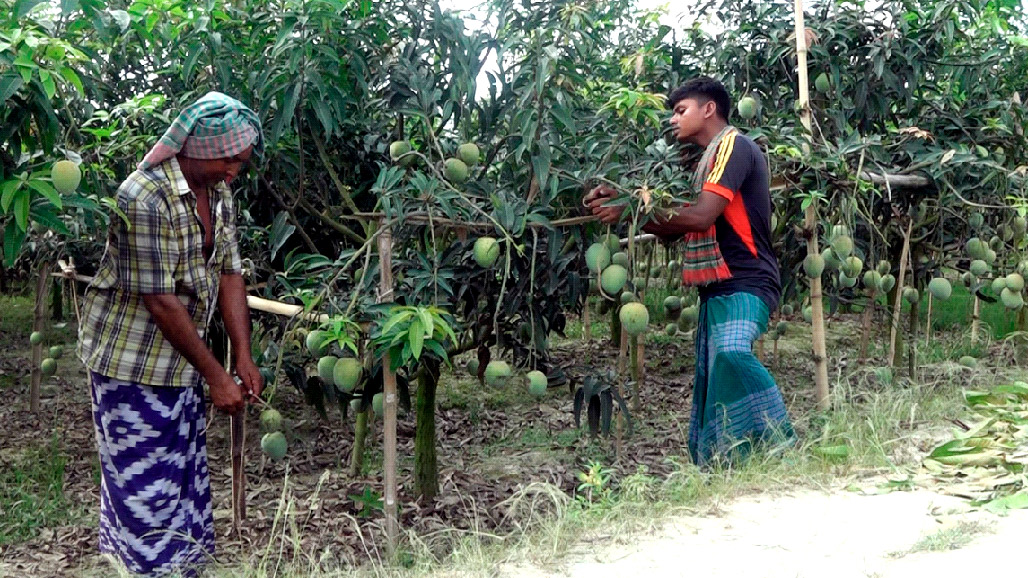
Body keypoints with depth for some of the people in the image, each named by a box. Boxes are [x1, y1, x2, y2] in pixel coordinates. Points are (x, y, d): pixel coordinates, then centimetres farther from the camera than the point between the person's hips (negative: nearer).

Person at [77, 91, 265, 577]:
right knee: (144, 483, 0)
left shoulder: (218, 194, 3)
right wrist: (216, 376, -19)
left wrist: (243, 358, -3)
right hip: (132, 361, -8)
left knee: (186, 476, 16)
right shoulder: (146, 198, -25)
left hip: (181, 361, 8)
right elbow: (160, 301, -24)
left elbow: (229, 274, 5)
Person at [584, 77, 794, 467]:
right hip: (718, 288, 10)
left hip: (743, 285, -10)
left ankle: (781, 447, -30)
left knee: (731, 353, -34)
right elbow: (676, 229, 20)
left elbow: (701, 216, -18)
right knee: (710, 392, 6)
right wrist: (618, 204, 10)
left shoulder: (732, 144, -5)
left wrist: (630, 210, -11)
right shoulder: (709, 160, 24)